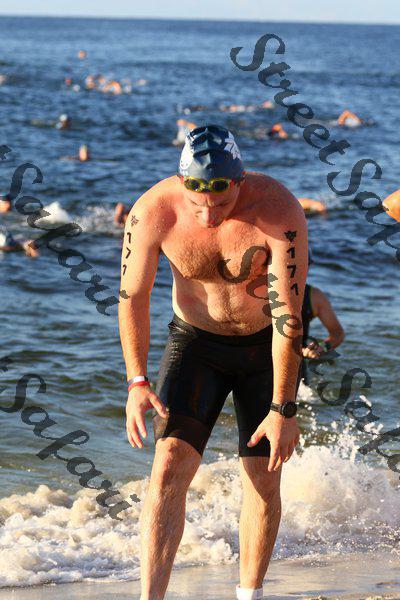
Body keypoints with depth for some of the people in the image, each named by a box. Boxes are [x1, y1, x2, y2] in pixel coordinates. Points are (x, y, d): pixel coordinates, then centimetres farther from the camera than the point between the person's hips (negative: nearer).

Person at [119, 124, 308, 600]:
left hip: (267, 346, -1)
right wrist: (137, 382, -16)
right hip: (195, 342, 1)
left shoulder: (279, 213, -29)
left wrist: (283, 409, -26)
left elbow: (288, 314, -27)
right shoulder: (153, 212, -23)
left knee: (263, 478, 0)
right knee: (170, 467, -14)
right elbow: (133, 297, -10)